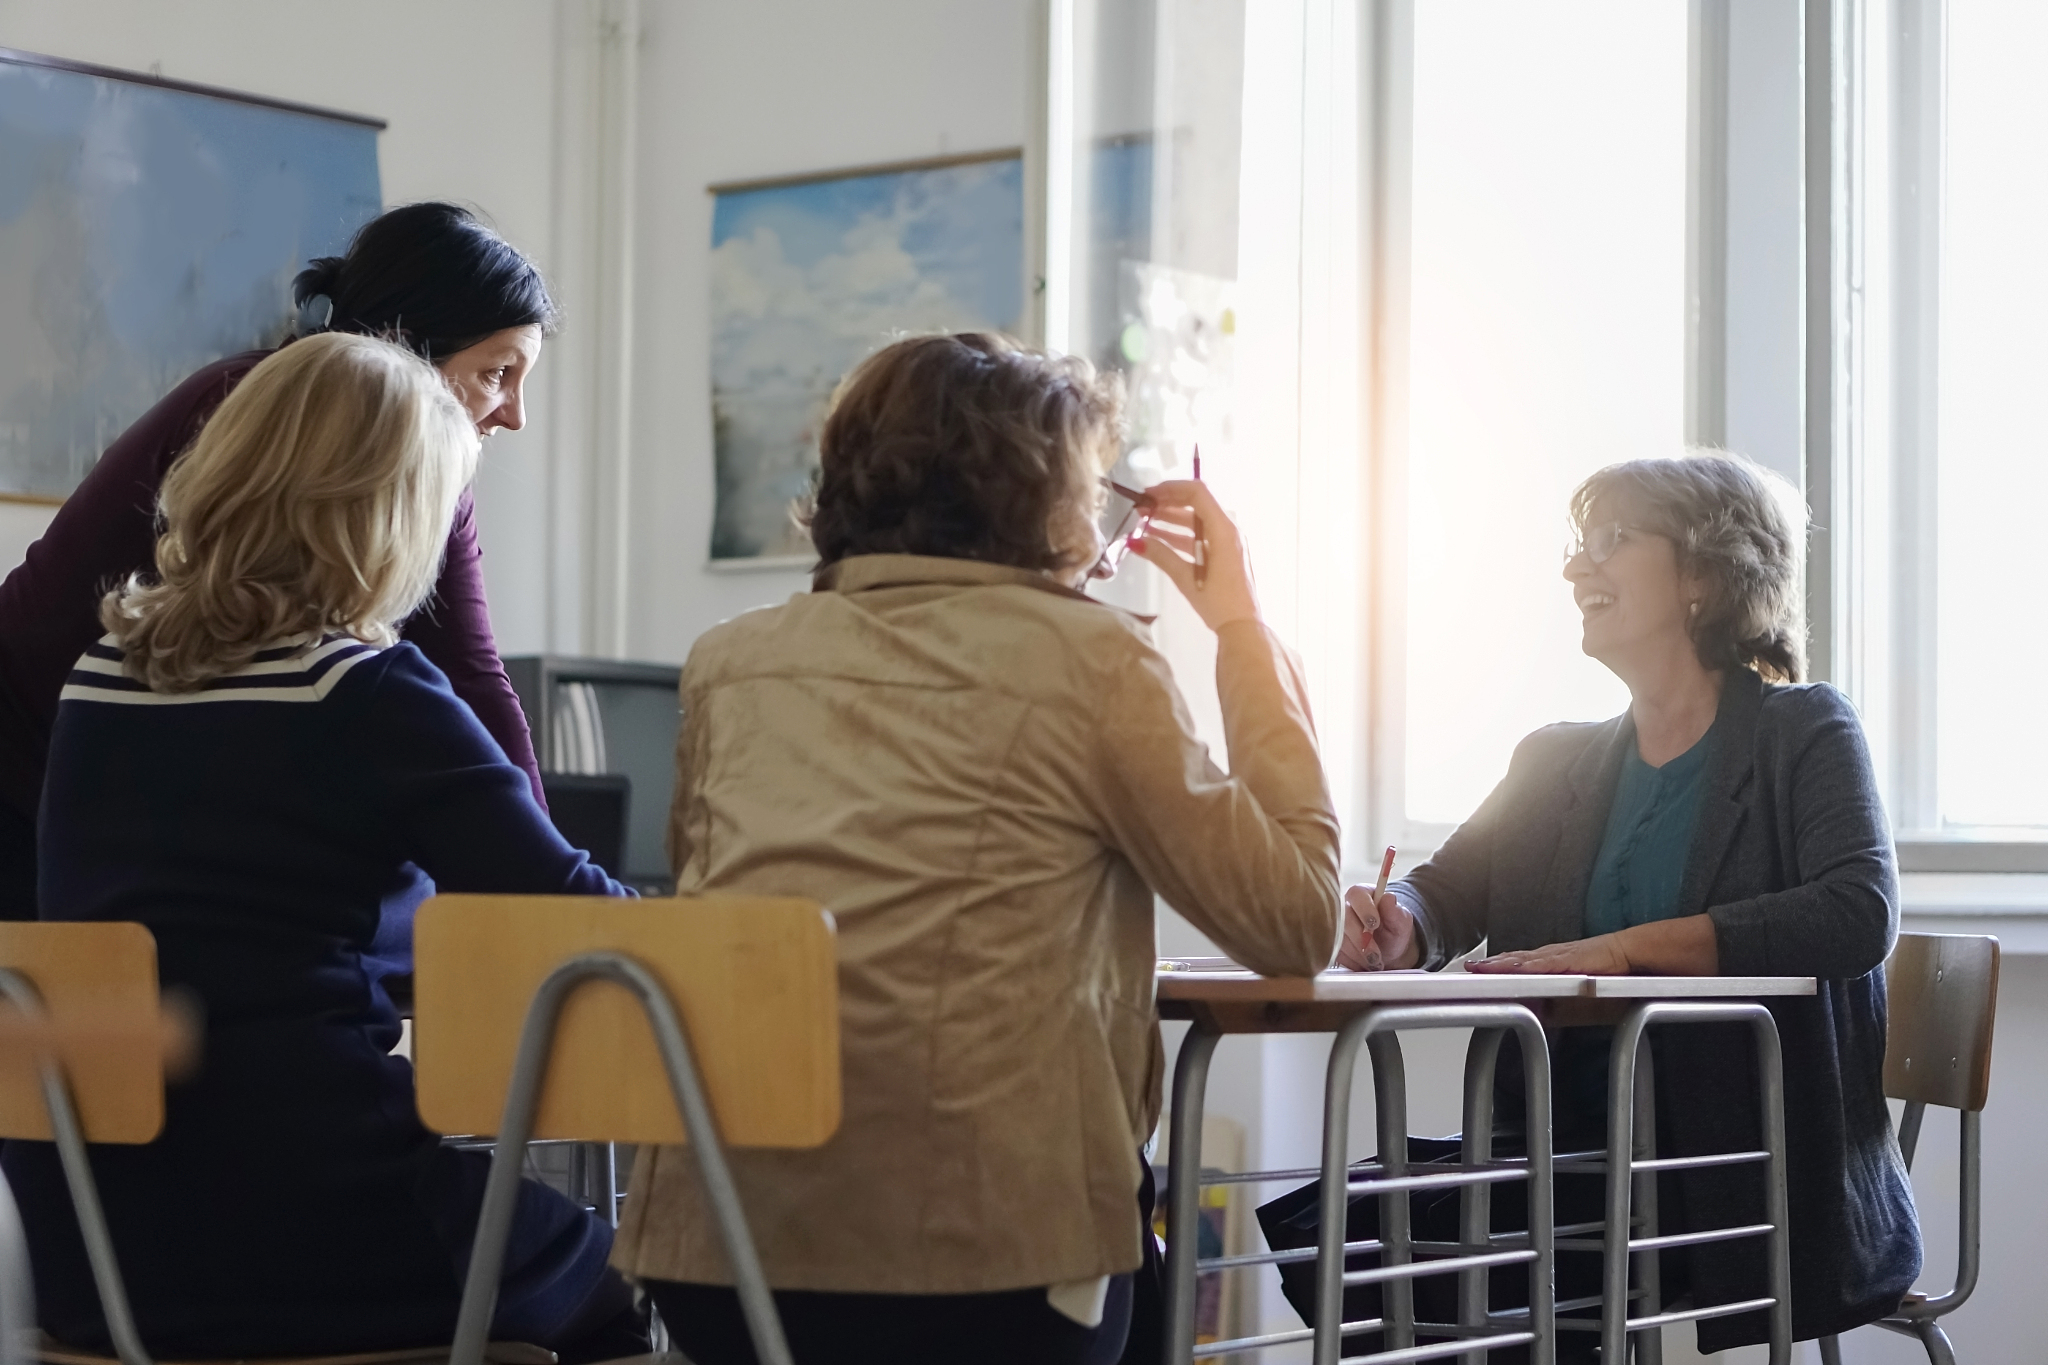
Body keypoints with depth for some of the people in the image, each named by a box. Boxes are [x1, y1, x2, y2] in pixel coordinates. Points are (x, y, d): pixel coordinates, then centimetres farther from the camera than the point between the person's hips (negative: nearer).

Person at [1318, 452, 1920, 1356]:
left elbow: (1859, 912, -16)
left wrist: (1625, 947, -22)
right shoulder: (1559, 762, 20)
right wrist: (1396, 930, -15)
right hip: (1578, 1157, 6)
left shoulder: (1802, 732, 1)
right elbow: (1448, 889, 11)